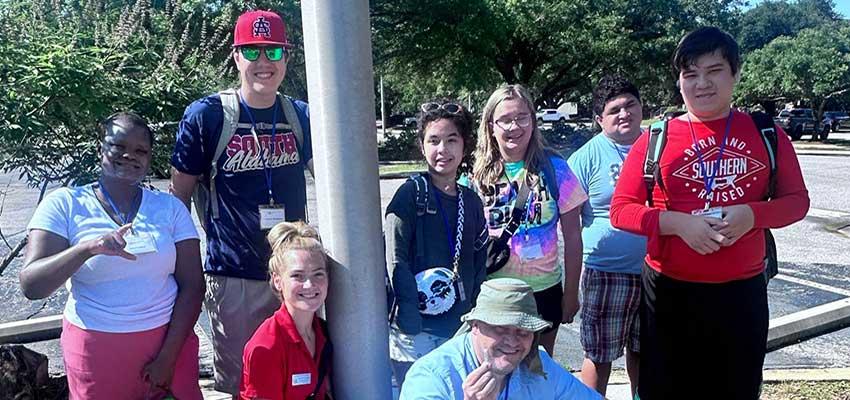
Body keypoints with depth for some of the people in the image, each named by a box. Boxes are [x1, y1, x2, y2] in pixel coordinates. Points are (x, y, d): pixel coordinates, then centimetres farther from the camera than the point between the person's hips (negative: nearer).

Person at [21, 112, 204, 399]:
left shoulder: (170, 207, 1)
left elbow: (192, 287, -2)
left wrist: (168, 357, -9)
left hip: (168, 337, 2)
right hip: (95, 347, -1)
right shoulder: (64, 204, -3)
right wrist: (87, 248, -30)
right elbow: (31, 286, -13)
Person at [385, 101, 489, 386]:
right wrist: (413, 320, -18)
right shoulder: (412, 192, -6)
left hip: (461, 328, 5)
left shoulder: (471, 200, 9)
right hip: (417, 330, -5)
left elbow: (479, 263, 14)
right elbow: (395, 259, -12)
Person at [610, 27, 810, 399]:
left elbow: (796, 199, 6)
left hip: (743, 290, 2)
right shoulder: (656, 139, -3)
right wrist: (678, 223, -20)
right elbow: (620, 209, -4)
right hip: (670, 289, -1)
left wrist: (753, 214, -15)